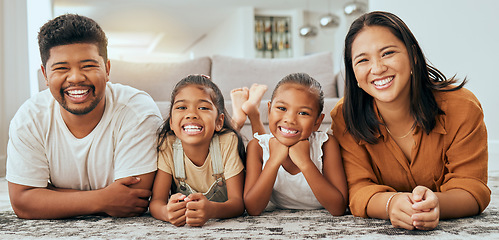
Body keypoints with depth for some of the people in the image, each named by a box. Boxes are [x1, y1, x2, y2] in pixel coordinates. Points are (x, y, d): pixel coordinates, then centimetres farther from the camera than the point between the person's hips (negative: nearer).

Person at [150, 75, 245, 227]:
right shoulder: (166, 144, -15)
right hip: (181, 226, 1)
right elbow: (156, 200, -17)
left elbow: (238, 203, -22)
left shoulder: (228, 142, -19)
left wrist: (211, 210, -44)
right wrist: (167, 212, -41)